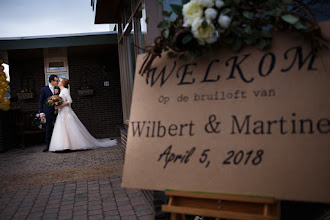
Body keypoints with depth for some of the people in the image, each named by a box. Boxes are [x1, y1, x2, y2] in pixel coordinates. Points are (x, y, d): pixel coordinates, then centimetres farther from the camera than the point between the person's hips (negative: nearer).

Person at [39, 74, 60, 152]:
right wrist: (41, 112, -5)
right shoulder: (44, 89, 3)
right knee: (49, 128, 0)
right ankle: (48, 145, 7)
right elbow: (41, 101, 2)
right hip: (49, 112, -3)